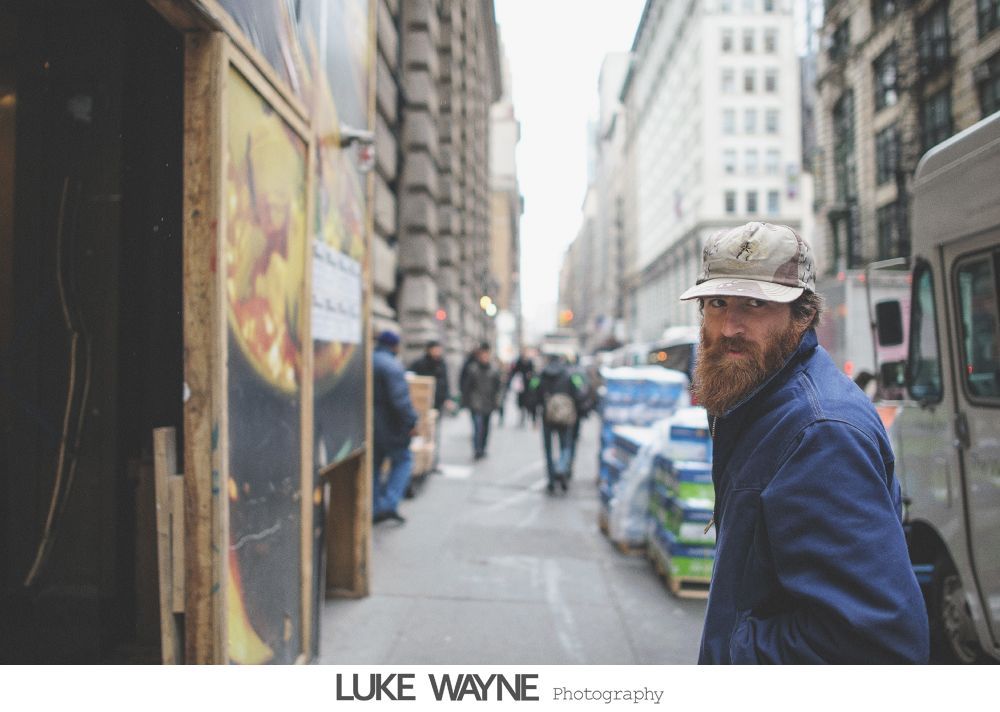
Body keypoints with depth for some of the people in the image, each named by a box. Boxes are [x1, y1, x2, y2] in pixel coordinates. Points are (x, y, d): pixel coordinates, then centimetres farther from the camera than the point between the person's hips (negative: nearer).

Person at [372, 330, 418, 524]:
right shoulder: (392, 365, -15)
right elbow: (400, 398, -23)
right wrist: (411, 422, -16)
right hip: (388, 425, -7)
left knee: (373, 464, 14)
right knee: (402, 460, 7)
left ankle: (374, 509, 15)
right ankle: (390, 504, -6)